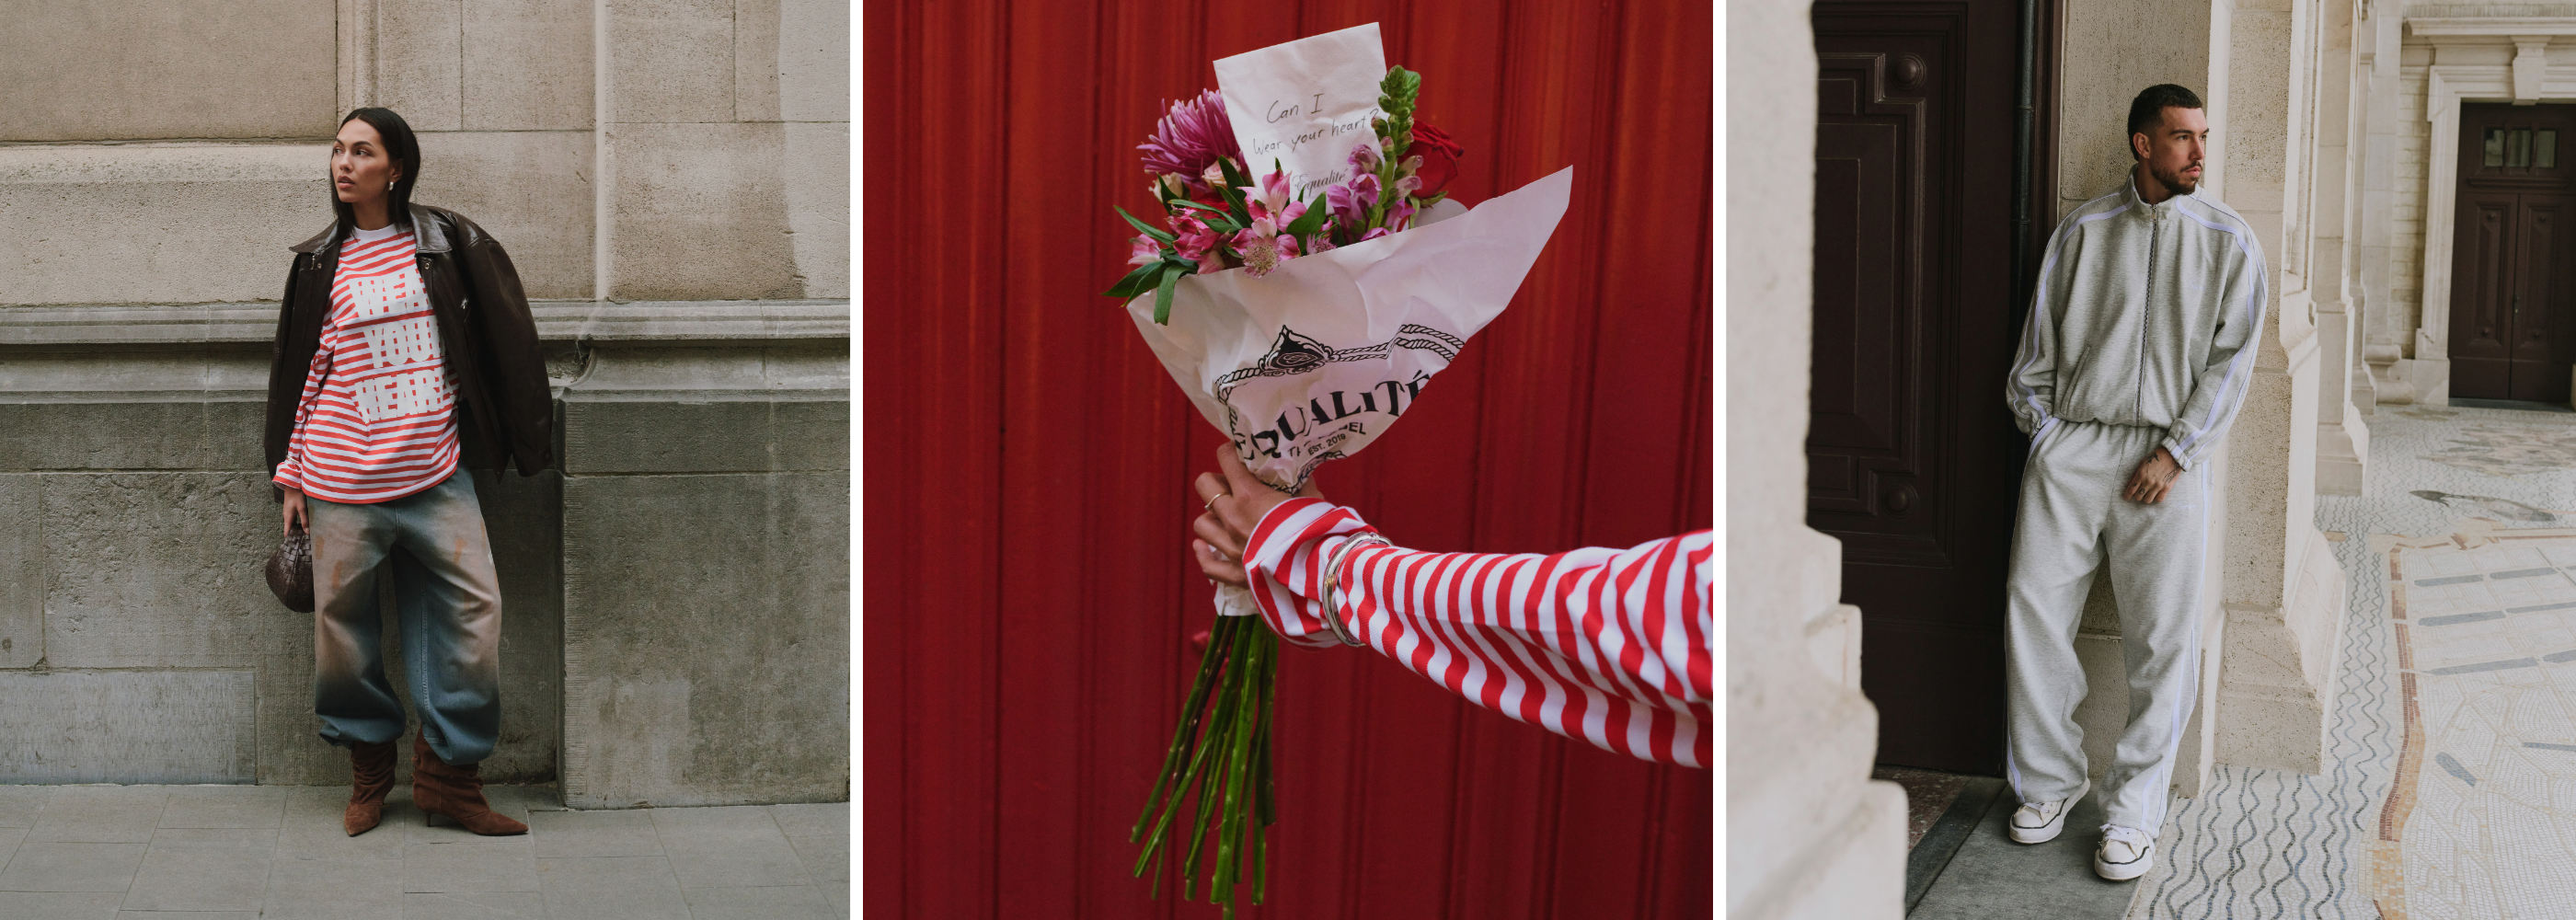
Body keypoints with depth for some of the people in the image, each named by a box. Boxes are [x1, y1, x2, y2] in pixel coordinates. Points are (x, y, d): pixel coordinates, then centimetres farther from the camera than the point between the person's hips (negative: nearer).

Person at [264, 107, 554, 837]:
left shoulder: (446, 243, 4)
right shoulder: (322, 263, 7)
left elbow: (505, 338, 7)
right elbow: (302, 370, 10)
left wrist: (526, 441, 5)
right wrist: (288, 474, 8)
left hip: (435, 473, 0)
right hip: (342, 479, 0)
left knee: (473, 610, -5)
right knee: (341, 620, 4)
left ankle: (448, 770, 8)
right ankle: (369, 766, 22)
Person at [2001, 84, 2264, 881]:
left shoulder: (2229, 241, 5)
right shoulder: (2082, 230, 8)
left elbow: (2231, 359, 0)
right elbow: (2040, 339, 11)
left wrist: (2175, 451, -8)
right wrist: (2043, 433, 2)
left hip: (2166, 455, -1)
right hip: (2070, 442, 1)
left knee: (2162, 637, -2)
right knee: (2035, 607, -3)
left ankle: (2134, 809, 9)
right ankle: (2050, 780, 14)